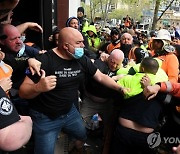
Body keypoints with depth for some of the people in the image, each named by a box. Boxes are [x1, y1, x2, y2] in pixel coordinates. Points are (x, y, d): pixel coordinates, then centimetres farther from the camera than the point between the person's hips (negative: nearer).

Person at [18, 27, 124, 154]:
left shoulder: (81, 59, -5)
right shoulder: (45, 60, -24)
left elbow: (101, 77, 2)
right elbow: (23, 91, -24)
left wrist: (120, 88, -8)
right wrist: (38, 87, -45)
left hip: (70, 112, 6)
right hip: (45, 118, -5)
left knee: (83, 137, 23)